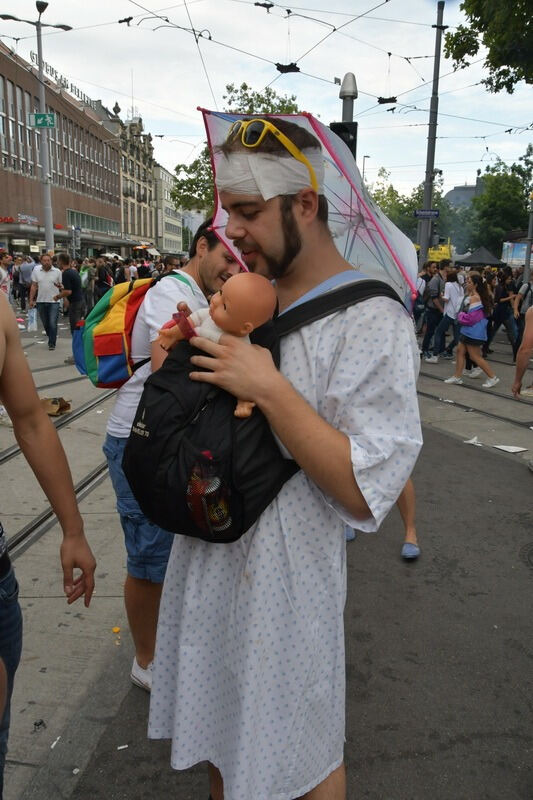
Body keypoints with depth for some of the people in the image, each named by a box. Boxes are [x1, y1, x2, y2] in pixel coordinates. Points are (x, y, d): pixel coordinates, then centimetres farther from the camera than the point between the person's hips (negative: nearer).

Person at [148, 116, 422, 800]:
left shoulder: (371, 321, -20)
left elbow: (367, 493, -25)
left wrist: (269, 387, -28)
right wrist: (179, 356, -5)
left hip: (285, 580, -6)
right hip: (208, 557, 7)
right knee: (219, 739, 26)